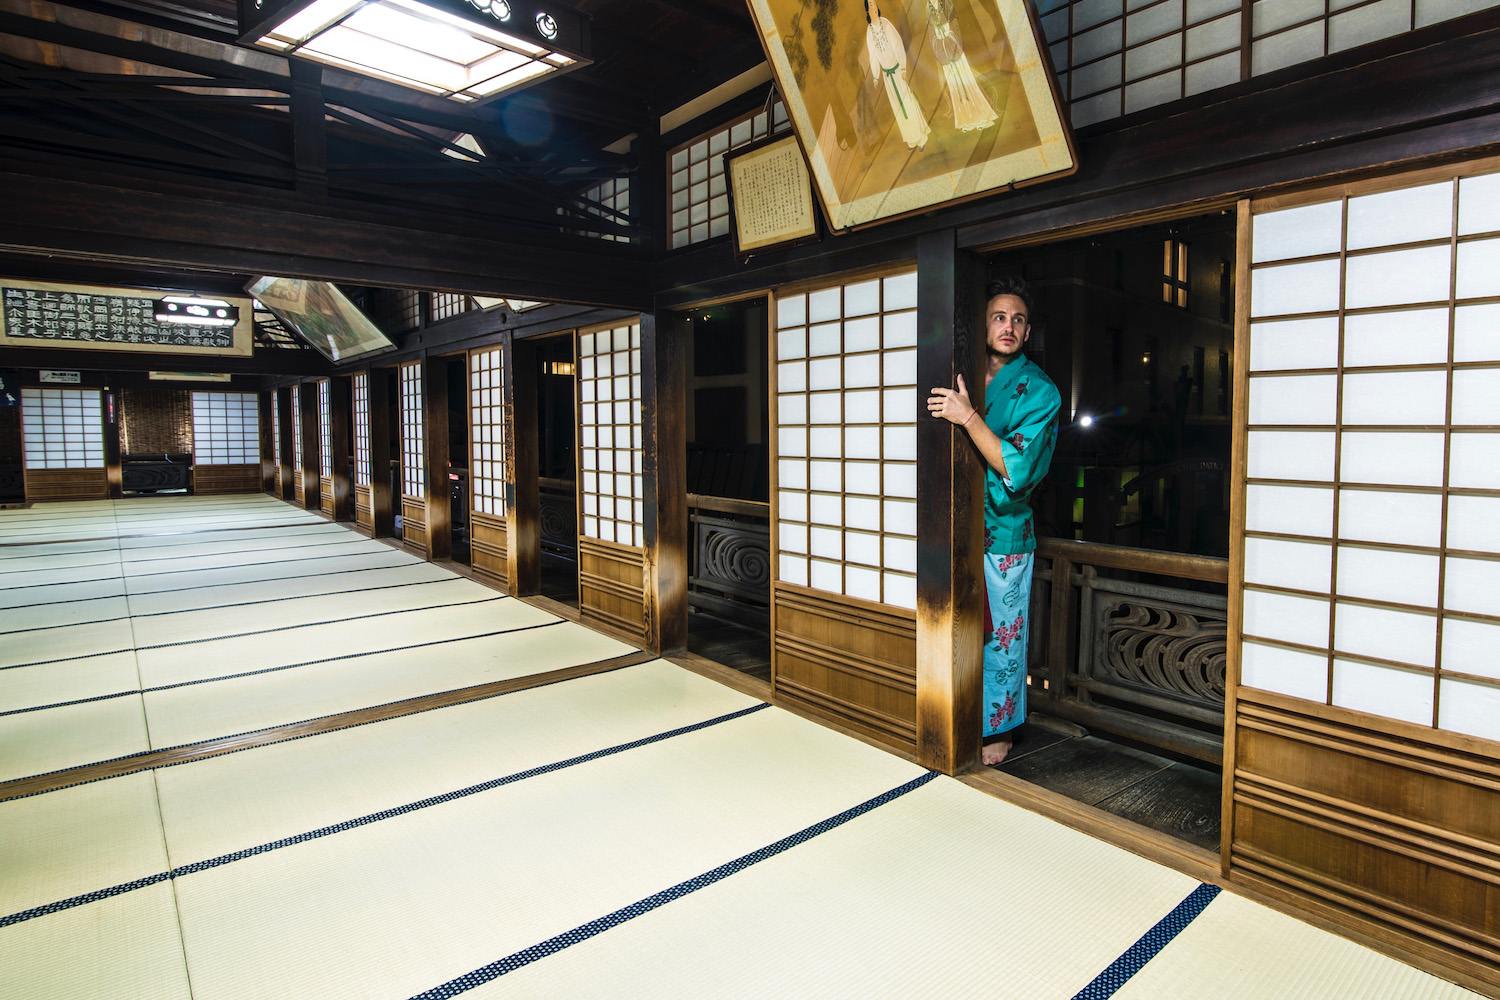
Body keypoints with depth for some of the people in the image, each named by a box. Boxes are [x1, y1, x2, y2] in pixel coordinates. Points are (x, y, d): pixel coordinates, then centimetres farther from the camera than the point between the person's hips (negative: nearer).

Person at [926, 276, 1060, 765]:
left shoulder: (1038, 391, -6)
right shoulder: (964, 377, 8)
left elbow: (1017, 469, -17)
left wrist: (969, 417, -24)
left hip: (1003, 532, -4)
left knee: (1000, 634, 6)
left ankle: (998, 731, 24)